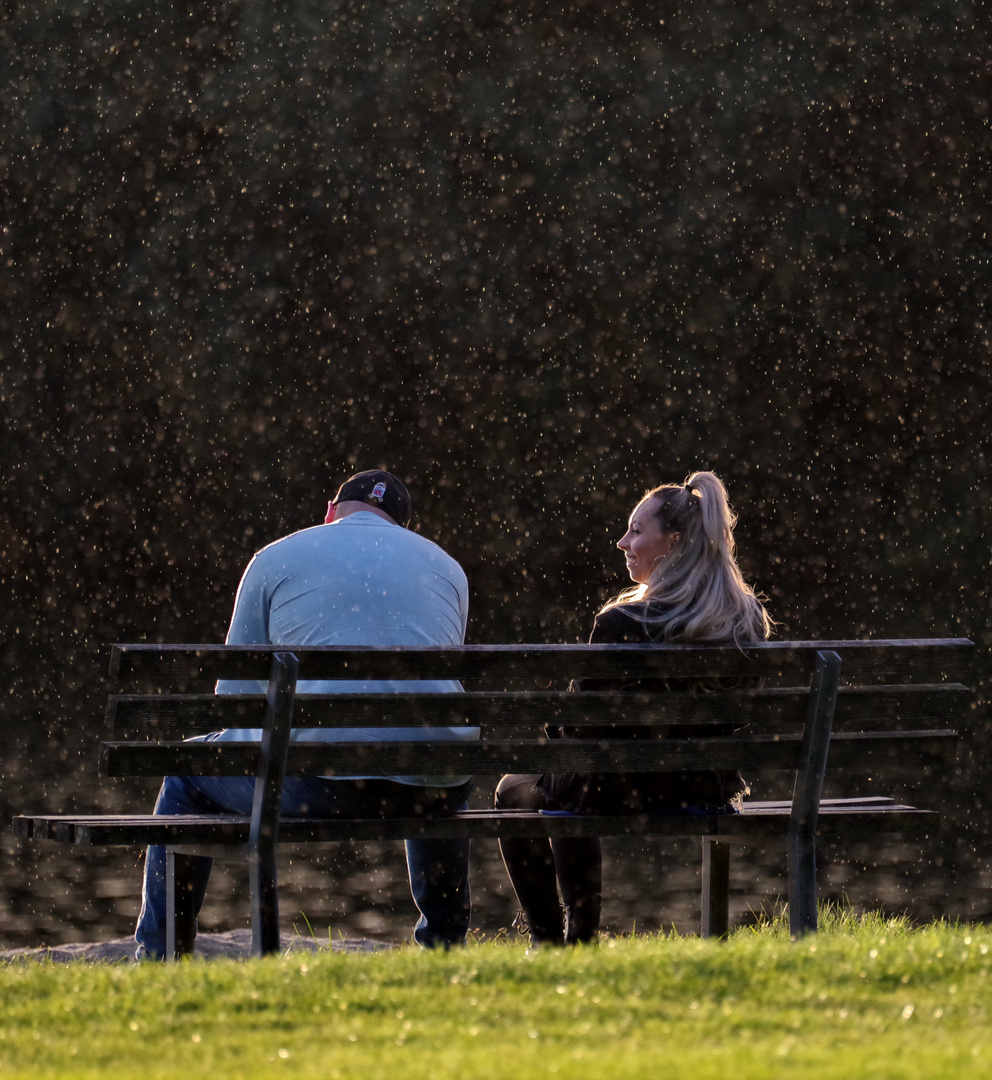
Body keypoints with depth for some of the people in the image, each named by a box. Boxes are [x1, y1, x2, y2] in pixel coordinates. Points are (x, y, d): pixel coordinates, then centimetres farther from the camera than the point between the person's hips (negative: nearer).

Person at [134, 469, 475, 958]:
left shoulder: (277, 558, 12)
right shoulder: (447, 568, 22)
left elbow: (235, 698, 14)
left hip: (326, 786, -4)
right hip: (435, 788, 4)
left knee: (187, 777, 23)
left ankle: (155, 961, 22)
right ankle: (443, 950, 46)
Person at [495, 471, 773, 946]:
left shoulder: (623, 625, -23)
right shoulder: (749, 621, -5)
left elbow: (581, 726, -13)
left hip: (627, 798, -6)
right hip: (712, 795, 6)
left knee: (514, 792, 24)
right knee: (571, 790, 36)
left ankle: (549, 943, 27)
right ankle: (580, 938, 43)